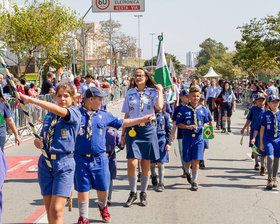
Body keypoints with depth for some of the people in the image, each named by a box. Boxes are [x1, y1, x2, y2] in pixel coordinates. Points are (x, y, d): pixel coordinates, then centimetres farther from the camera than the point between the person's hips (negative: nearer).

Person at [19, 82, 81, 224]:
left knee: (57, 210, -12)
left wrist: (31, 100, -27)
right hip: (45, 163, 6)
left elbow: (58, 110, -26)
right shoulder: (49, 115, 14)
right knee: (48, 209, 10)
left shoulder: (75, 113, -5)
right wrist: (38, 143, -1)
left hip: (63, 164, -6)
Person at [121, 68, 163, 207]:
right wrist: (123, 134, 9)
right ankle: (133, 193, 7)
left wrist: (160, 91, -8)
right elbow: (127, 115, 12)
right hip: (132, 129, 1)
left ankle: (143, 194, 20)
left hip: (148, 129, -1)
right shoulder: (130, 93, 9)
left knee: (146, 164, 5)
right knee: (132, 163, -11)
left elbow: (159, 107, -18)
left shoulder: (152, 92, 3)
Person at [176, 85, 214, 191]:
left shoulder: (203, 109, 6)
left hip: (198, 138, 1)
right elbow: (178, 123, 1)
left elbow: (206, 122, 15)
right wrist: (187, 127, -15)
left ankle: (194, 181, 6)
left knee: (196, 160, -4)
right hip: (187, 137, -1)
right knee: (187, 160, 8)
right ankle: (187, 172, 42)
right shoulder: (184, 109, -1)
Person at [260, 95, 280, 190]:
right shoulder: (265, 114, -1)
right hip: (268, 139, -2)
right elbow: (262, 129, 4)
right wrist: (261, 143, 3)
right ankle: (269, 180, -8)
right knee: (270, 157, -16)